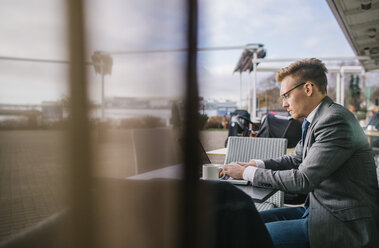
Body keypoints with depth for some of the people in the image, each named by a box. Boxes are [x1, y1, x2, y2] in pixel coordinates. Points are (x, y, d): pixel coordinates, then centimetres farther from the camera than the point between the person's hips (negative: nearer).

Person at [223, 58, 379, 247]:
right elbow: (295, 159, 20)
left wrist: (248, 173, -15)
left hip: (344, 224, -9)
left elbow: (302, 180, -25)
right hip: (319, 208, 9)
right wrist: (257, 165, 4)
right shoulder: (316, 120, 9)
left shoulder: (335, 120, -22)